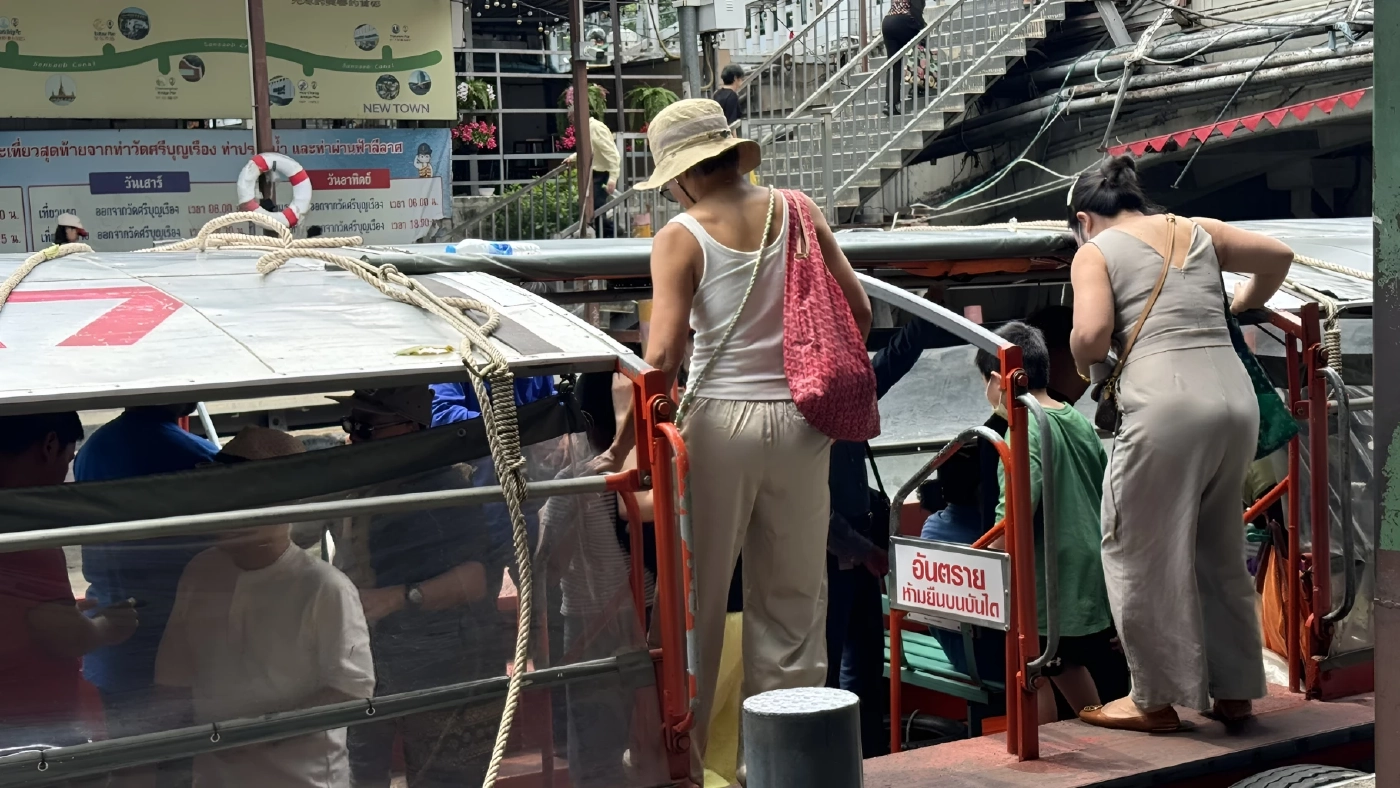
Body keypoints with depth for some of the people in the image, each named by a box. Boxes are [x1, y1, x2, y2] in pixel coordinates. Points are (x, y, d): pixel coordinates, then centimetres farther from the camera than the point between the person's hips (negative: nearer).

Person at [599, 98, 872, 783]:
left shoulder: (681, 237, -7)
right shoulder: (798, 211, 2)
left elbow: (662, 358, -16)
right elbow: (858, 310, 4)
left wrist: (622, 447, -9)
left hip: (719, 419, -3)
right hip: (798, 419, 3)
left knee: (697, 597, 8)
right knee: (794, 597, 13)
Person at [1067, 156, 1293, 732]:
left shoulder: (1095, 252, 6)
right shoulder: (1199, 231, 21)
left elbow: (1091, 335, -8)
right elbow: (1279, 256, 25)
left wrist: (1086, 364, 13)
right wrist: (1240, 307, 40)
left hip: (1165, 401, -6)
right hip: (1234, 395, 6)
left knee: (1143, 553, 8)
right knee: (1220, 550, 19)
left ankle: (1156, 699, 14)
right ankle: (1234, 690, 26)